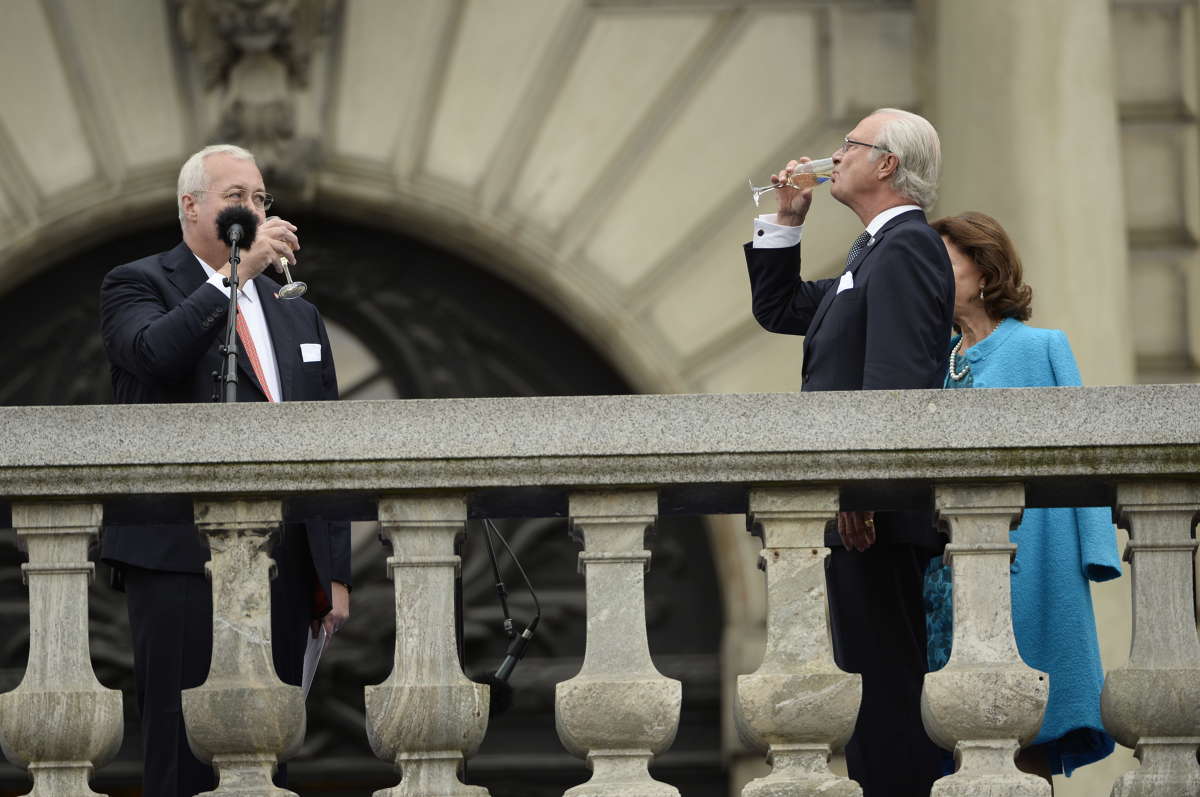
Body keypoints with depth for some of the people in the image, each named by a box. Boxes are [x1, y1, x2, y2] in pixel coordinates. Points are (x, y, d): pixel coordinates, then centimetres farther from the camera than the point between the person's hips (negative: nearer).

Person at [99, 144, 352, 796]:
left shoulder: (296, 315, 20)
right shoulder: (137, 285, 5)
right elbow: (155, 353, -19)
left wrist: (334, 571, 12)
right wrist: (236, 274, -17)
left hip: (281, 569, 5)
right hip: (179, 561, -5)